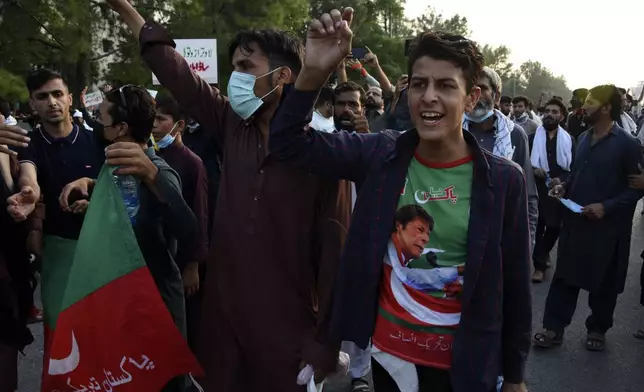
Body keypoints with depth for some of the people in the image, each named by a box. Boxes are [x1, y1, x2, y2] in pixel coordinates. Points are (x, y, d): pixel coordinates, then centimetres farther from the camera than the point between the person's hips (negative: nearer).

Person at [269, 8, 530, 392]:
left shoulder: (503, 179, -12)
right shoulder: (381, 155, -8)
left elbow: (514, 285, -5)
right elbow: (289, 142, -7)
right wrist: (314, 72, -24)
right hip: (389, 352, 2)